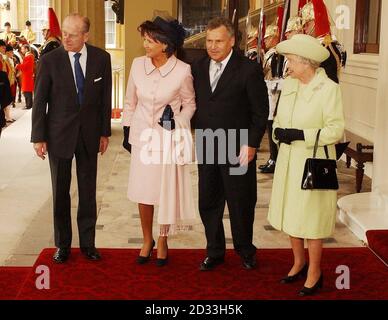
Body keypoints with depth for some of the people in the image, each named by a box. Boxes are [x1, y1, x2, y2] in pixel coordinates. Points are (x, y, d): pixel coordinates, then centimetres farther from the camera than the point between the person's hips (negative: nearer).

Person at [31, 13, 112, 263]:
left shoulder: (101, 58, -3)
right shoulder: (50, 60, -9)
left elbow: (106, 97, 4)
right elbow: (40, 101, -5)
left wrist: (105, 132, 4)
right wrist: (38, 137, -7)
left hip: (89, 134, 1)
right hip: (59, 134, -1)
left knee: (88, 191, 9)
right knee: (60, 192, 9)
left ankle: (88, 243, 22)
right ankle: (63, 244, 22)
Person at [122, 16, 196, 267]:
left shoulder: (182, 71, -15)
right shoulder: (138, 64, -5)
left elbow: (189, 104, 0)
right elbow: (130, 101, 8)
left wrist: (177, 120, -18)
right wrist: (127, 130, 10)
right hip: (142, 136, 3)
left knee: (166, 192, 7)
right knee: (143, 192, 8)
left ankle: (163, 242, 26)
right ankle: (147, 240, 27)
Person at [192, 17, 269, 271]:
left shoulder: (249, 70, -10)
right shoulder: (198, 67, 5)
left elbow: (261, 112, -8)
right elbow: (196, 103, 10)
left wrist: (251, 145, -12)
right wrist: (196, 134, 0)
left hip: (238, 150, -4)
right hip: (206, 148, 5)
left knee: (241, 205, 8)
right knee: (208, 203, 12)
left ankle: (245, 251, 30)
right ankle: (215, 252, 28)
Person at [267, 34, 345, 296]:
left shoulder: (329, 88, -13)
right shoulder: (289, 85, 7)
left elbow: (336, 130, -15)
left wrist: (302, 135, -22)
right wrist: (278, 131, -7)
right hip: (289, 160, 6)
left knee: (312, 219, 2)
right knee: (291, 214, 15)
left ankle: (314, 273, 20)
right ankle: (299, 263, 35)